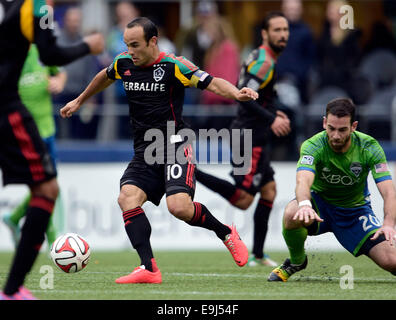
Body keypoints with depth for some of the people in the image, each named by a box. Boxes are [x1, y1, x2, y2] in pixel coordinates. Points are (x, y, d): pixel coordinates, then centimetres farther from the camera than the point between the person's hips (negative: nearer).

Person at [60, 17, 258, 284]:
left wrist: (236, 93, -36)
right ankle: (149, 269, -23)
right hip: (144, 152, 6)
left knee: (179, 206, -24)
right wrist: (79, 101, 43)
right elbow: (104, 77, 31)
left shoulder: (173, 66, -10)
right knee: (127, 197, -19)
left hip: (175, 146, -6)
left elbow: (212, 83, -16)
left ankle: (226, 234, 6)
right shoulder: (124, 64, 8)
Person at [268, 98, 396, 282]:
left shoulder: (369, 147, -18)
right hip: (319, 202, -1)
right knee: (292, 215, -37)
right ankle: (296, 261, -4)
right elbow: (303, 181, -43)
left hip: (355, 209, 1)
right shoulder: (313, 146, -23)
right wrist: (304, 205, -66)